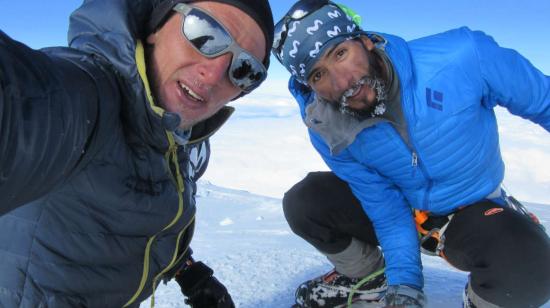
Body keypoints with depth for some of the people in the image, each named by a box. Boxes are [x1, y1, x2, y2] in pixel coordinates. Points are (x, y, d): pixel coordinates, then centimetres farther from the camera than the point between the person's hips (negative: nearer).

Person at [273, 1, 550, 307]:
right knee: (302, 203, -15)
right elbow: (387, 209, -14)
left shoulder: (464, 57, -30)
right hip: (401, 209, 3)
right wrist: (404, 282, -23)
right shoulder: (329, 133, -20)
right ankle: (368, 281, 14)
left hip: (475, 211, -2)